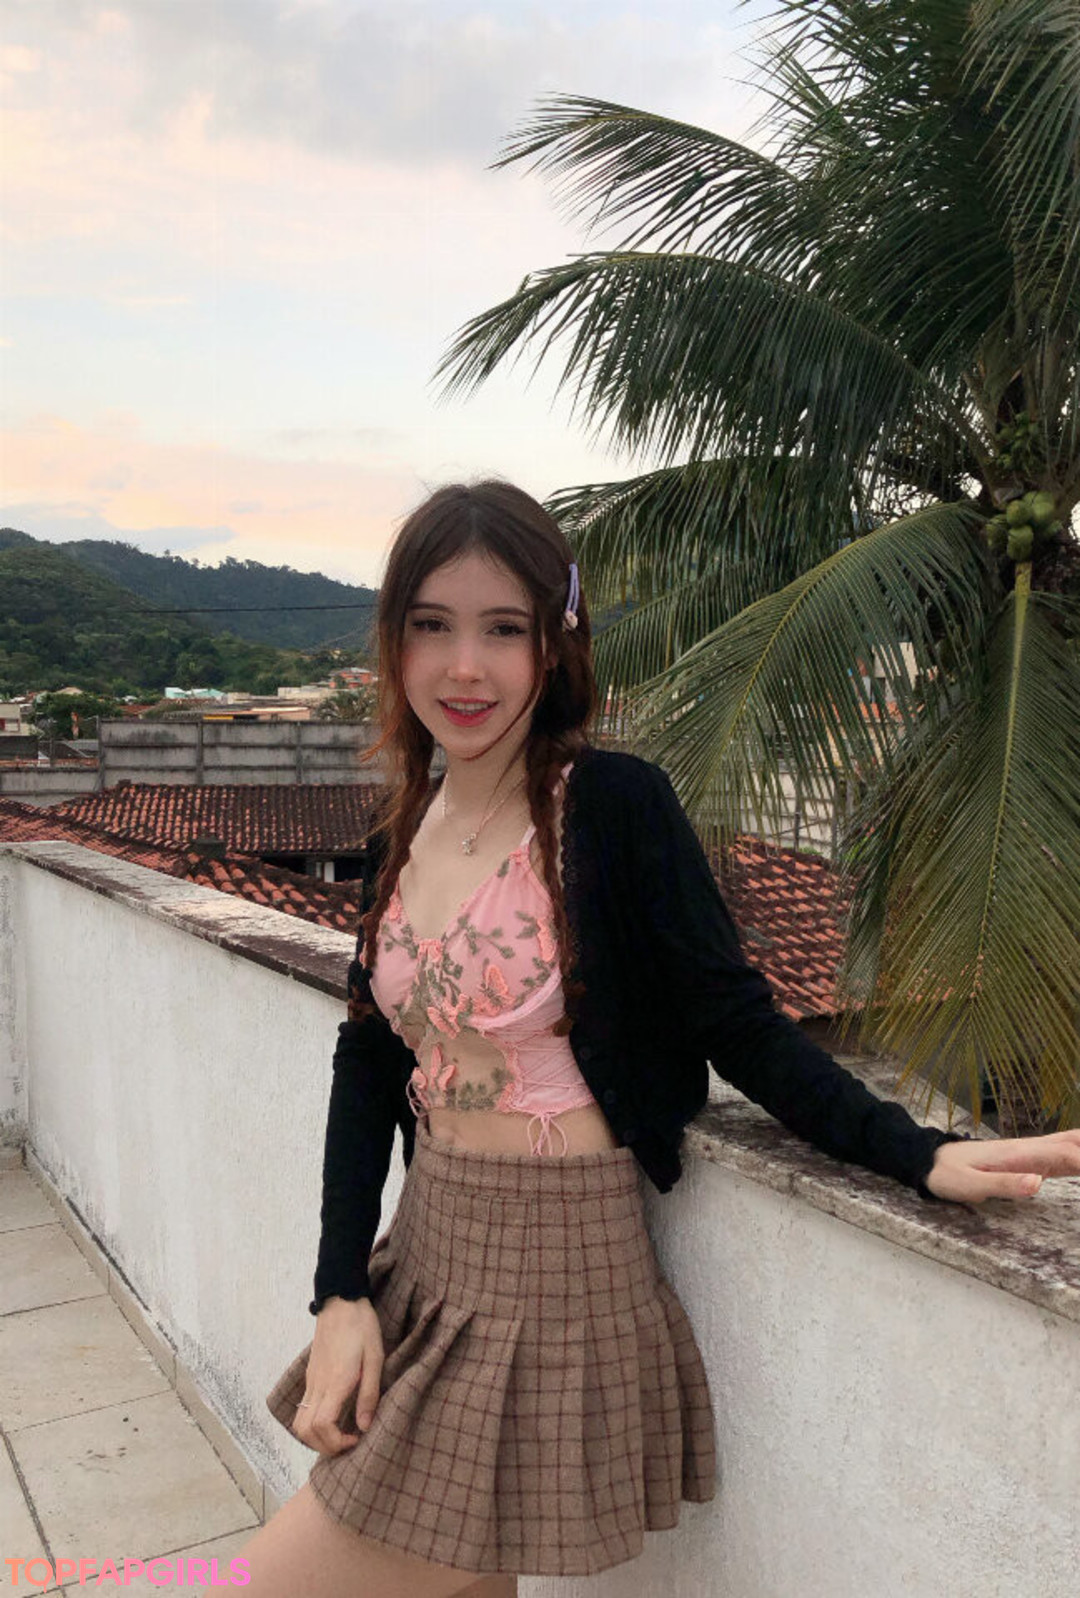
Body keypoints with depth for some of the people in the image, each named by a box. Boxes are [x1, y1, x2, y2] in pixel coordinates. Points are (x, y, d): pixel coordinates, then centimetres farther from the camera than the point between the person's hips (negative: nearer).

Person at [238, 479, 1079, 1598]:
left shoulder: (614, 805, -14)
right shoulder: (405, 834, 4)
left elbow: (737, 1027, -12)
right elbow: (369, 1066, 5)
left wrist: (918, 1155, -21)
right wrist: (340, 1296, -1)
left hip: (552, 1283, -6)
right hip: (424, 1260, 6)